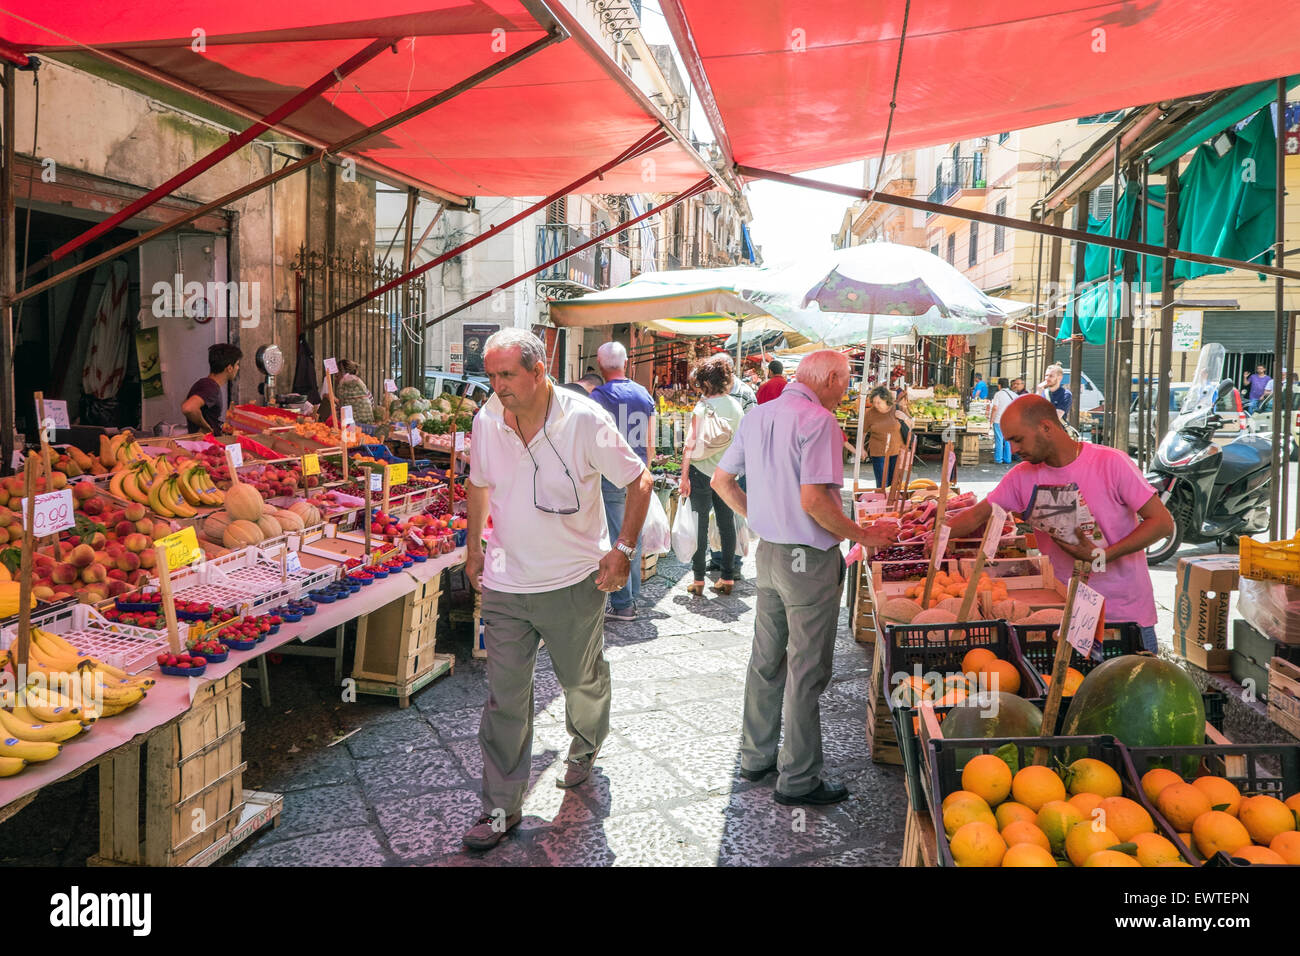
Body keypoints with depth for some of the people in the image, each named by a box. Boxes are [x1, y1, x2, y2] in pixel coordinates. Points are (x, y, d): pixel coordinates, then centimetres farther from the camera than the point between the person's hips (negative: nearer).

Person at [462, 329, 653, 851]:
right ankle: (501, 807, 15)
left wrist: (623, 548, -13)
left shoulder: (584, 420, -16)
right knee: (504, 697, 2)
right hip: (505, 584, 2)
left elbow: (639, 480, -7)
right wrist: (474, 546, 14)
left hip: (574, 582, -2)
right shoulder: (486, 420, -5)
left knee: (583, 680, 17)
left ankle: (584, 750, 48)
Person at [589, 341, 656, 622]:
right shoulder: (645, 395, 7)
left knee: (615, 539, -1)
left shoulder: (599, 396, -9)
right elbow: (650, 445, 10)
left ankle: (622, 604, 2)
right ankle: (633, 597, 20)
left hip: (610, 476, -5)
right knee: (634, 538, 13)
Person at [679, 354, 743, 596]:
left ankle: (698, 580, 8)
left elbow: (691, 444, -13)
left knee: (700, 525, 3)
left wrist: (684, 476, -9)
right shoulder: (735, 406, 2)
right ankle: (728, 578, 15)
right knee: (726, 523, 10)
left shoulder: (702, 407, -12)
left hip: (701, 471, -4)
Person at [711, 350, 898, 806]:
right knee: (806, 672, 2)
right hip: (809, 559, -8)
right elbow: (814, 499, -25)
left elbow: (721, 481, 13)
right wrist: (861, 535, -13)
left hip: (768, 551, 8)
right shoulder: (818, 421, -17)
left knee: (766, 661, 18)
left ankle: (756, 756, 31)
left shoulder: (757, 417, 8)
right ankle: (798, 780, 12)